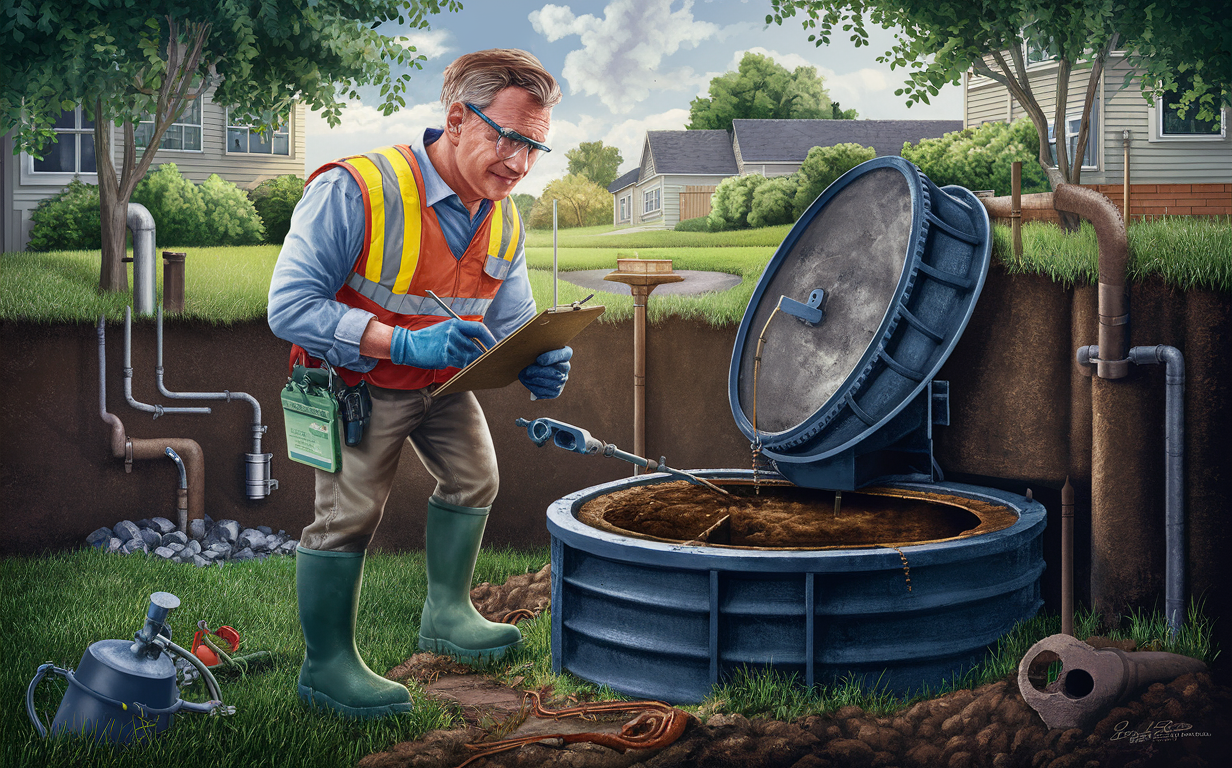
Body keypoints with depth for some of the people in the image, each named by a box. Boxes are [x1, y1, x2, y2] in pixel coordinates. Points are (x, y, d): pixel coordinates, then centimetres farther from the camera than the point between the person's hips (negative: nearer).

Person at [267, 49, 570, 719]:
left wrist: (538, 363, -26)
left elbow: (513, 323, 0)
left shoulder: (503, 221, -9)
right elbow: (289, 307, -34)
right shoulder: (354, 191, -32)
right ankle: (326, 668, 8)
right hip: (357, 380, -7)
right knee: (348, 513, -8)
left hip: (441, 380, 7)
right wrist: (405, 343, -43)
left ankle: (446, 614, 34)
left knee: (472, 478, 14)